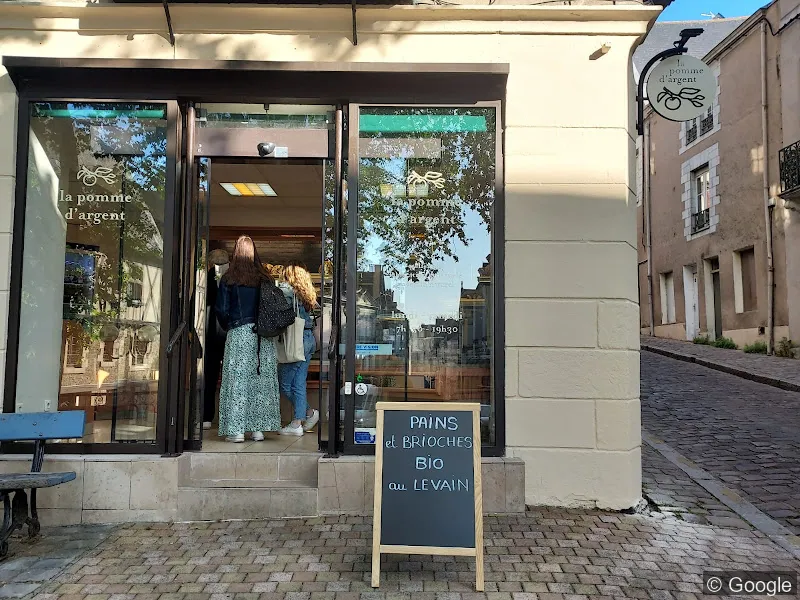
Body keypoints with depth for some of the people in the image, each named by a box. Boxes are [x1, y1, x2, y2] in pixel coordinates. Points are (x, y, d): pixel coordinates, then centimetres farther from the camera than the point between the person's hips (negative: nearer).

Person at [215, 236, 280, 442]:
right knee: (261, 380, 7)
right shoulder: (265, 279, 6)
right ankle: (258, 429, 11)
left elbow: (222, 310, -2)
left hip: (239, 332, -3)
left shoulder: (228, 279, -1)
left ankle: (236, 430, 3)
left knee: (237, 380, 2)